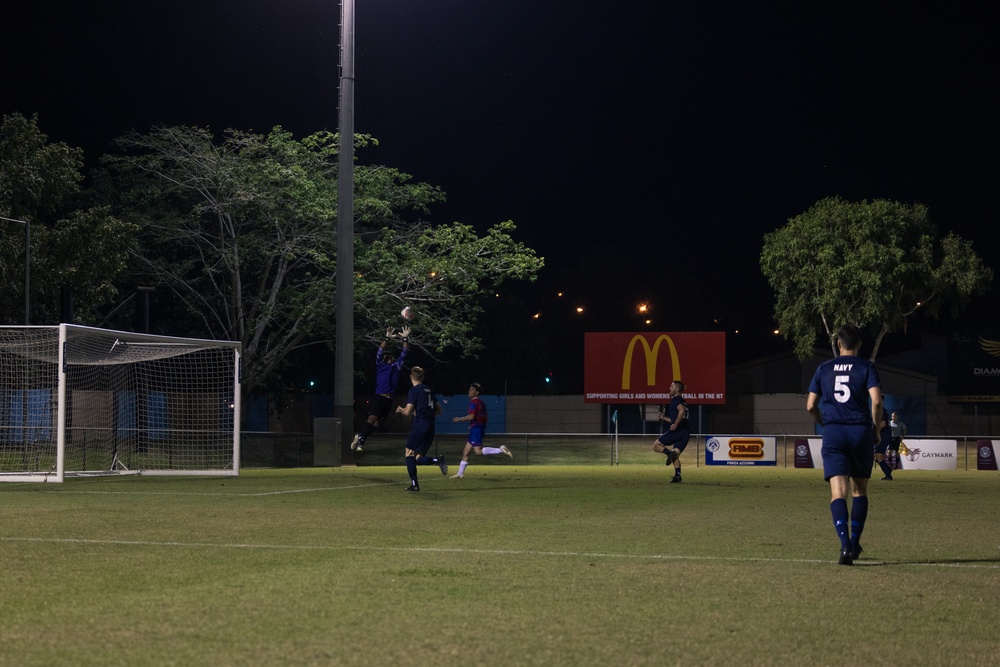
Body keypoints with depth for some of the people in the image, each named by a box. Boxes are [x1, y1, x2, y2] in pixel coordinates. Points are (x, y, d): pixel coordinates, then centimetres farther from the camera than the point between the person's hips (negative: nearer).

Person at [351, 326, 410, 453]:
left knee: (378, 422, 3)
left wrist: (405, 339, 2)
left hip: (389, 399, 4)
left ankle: (360, 438, 15)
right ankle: (360, 440, -10)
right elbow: (379, 351, -4)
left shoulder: (396, 366, 17)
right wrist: (387, 338, -13)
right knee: (372, 418, -17)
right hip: (379, 397, -4)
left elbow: (403, 354, 11)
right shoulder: (380, 365, 9)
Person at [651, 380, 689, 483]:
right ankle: (677, 475, -5)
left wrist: (675, 424, -25)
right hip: (685, 433, 8)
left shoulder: (676, 400, -3)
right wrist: (664, 418, 34)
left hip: (676, 430, -8)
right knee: (675, 456, 11)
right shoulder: (682, 401, 26)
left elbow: (682, 410, -23)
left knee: (656, 446, 1)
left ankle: (669, 452, -23)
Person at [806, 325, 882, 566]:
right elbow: (876, 400, -10)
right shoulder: (867, 367, 3)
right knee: (860, 490, 17)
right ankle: (855, 543, 20)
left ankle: (845, 545, -24)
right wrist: (876, 430, 3)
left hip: (833, 433, 0)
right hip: (861, 432, 0)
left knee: (838, 493, -7)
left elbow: (811, 406, 8)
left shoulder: (824, 369, 10)